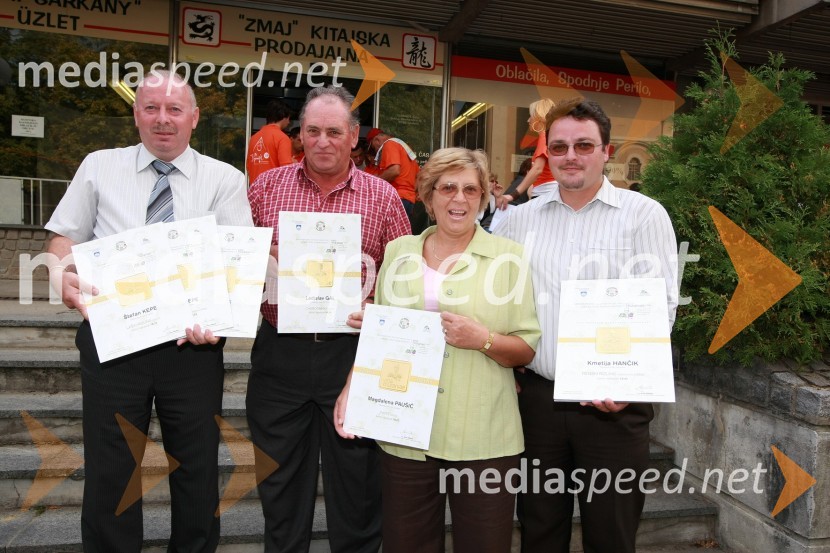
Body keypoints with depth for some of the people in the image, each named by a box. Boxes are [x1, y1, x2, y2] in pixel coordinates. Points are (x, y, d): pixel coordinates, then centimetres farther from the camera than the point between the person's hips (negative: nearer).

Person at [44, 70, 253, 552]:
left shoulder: (225, 179, 3)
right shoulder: (99, 167, 9)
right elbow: (65, 238, 12)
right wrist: (62, 276, -11)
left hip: (193, 342, 0)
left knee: (197, 468, 12)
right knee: (109, 469, 10)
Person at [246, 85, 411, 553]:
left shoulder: (383, 196, 2)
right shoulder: (267, 186, 6)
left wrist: (375, 278, -15)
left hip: (352, 353, -1)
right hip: (280, 353, 2)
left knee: (356, 478, 12)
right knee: (281, 480, 17)